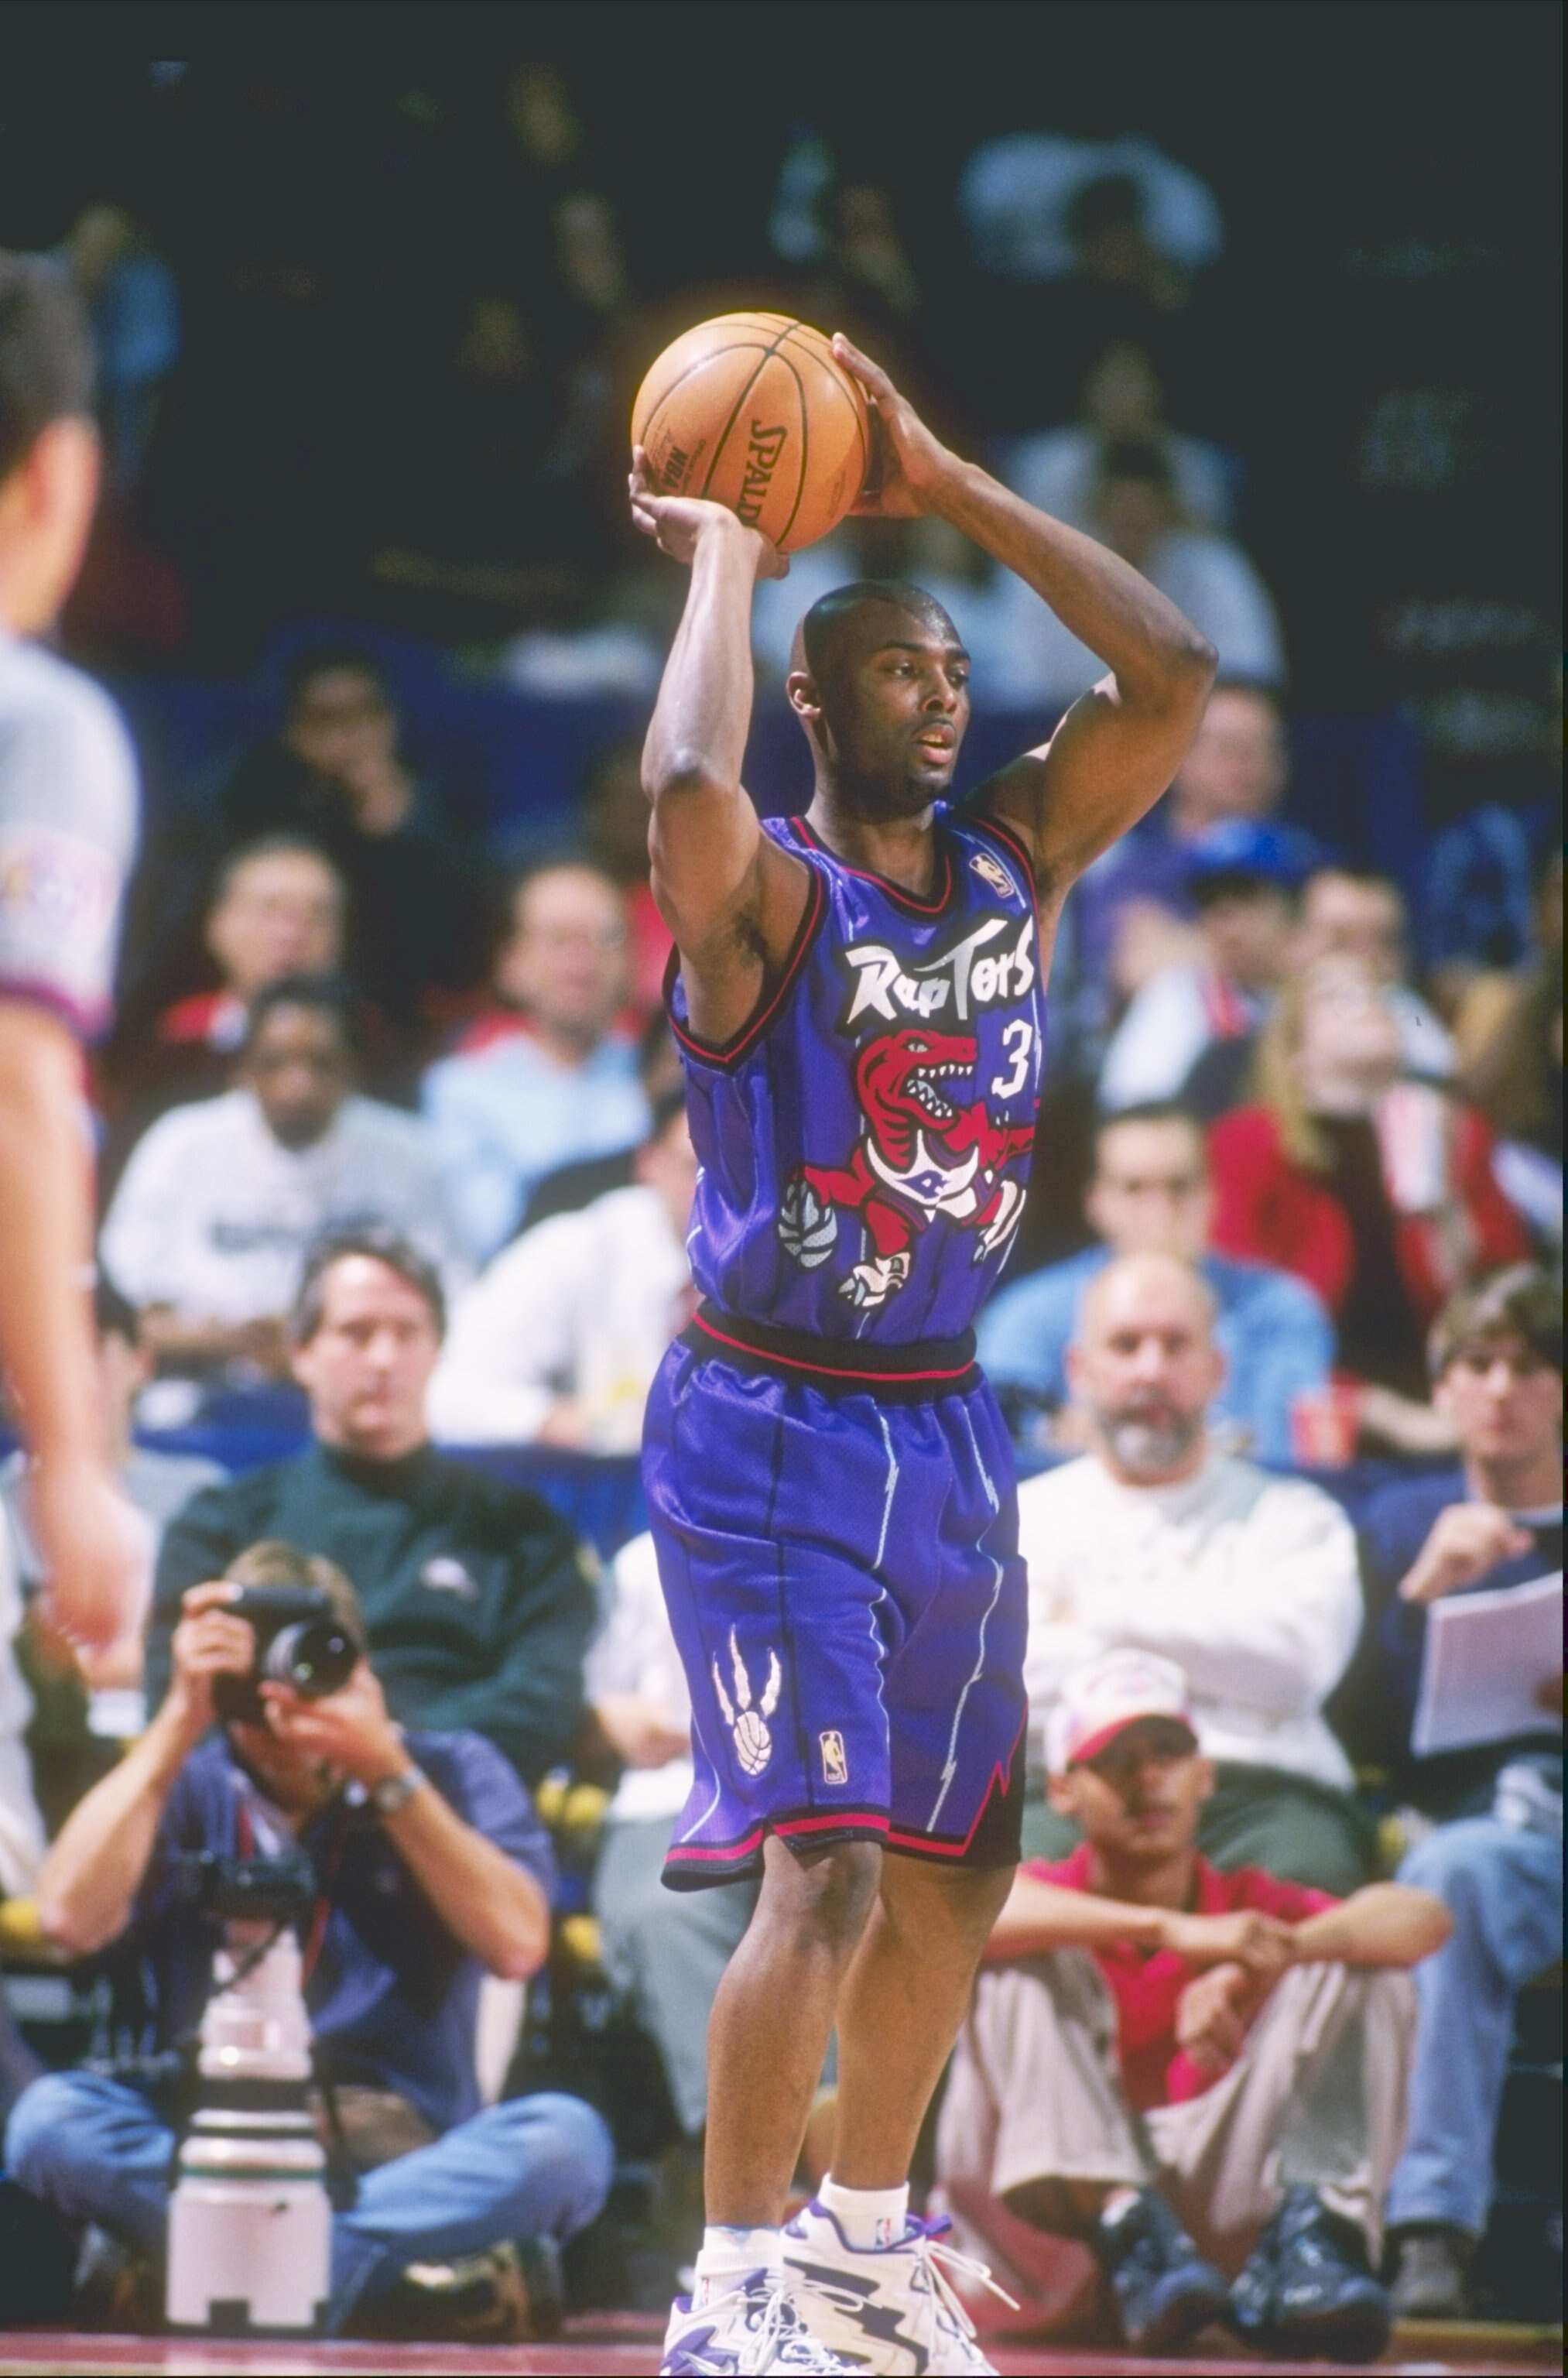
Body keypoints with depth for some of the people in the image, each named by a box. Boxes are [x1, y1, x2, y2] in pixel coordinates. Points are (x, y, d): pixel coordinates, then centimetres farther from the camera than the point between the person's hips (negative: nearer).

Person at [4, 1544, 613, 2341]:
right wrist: (180, 1722, -8)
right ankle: (392, 2275, -34)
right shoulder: (189, 1786, 11)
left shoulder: (455, 1772, 8)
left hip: (408, 2150, 0)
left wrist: (389, 1774, -13)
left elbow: (517, 1944, -9)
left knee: (565, 2138, -31)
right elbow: (72, 1919, -8)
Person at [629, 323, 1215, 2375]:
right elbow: (683, 782, -37)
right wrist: (725, 555, -21)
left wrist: (943, 486, -8)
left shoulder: (1020, 857, 5)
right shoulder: (766, 892, -13)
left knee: (951, 1887, 15)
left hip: (949, 1432, 7)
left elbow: (1175, 677, -6)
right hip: (774, 1439, -7)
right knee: (822, 1874, -17)